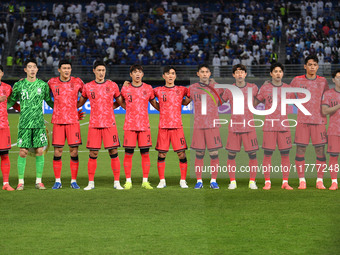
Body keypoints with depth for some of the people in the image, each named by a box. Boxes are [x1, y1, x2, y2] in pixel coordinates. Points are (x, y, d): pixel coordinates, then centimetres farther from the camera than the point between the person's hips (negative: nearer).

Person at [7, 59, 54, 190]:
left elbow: (49, 102, 17)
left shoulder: (43, 85, 7)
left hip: (39, 123, 1)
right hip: (24, 124, -1)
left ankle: (39, 181, 9)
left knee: (40, 151, 0)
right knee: (23, 152, -3)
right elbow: (11, 102, 13)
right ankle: (21, 182, 6)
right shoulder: (19, 85, 4)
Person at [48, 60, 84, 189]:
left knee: (74, 151, -2)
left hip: (73, 120, 0)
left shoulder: (77, 82, 3)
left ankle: (74, 181, 7)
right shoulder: (52, 82, 4)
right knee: (57, 152, -1)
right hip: (58, 121, 0)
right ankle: (57, 181, 8)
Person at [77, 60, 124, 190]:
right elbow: (80, 102, 19)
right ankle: (91, 183, 8)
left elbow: (121, 102, 16)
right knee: (93, 154, 0)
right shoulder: (87, 87, 7)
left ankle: (116, 182, 1)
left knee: (113, 153, -4)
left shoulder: (112, 85, 5)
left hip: (110, 123, 0)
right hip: (94, 124, 0)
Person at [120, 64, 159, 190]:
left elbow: (154, 103, 18)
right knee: (128, 153, -2)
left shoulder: (148, 88, 7)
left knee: (145, 153, -1)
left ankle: (145, 181, 5)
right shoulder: (125, 88, 5)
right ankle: (128, 181, 5)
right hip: (129, 125, -1)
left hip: (144, 125, 1)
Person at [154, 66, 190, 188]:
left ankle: (183, 180, 4)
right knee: (161, 154, 0)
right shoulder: (158, 90, 9)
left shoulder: (181, 90, 8)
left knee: (182, 154, -5)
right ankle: (162, 181, 9)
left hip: (177, 126, 0)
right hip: (163, 126, 0)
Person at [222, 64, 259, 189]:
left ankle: (252, 181, 6)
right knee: (231, 155, -1)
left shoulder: (253, 88, 5)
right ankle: (232, 182, 8)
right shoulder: (229, 90, 5)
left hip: (249, 126, 0)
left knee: (252, 154, -2)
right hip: (234, 126, 0)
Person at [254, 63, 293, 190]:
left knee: (285, 154, 1)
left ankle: (285, 183, 7)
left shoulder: (287, 88, 8)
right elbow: (255, 102, 10)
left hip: (284, 125, 2)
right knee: (268, 154, -1)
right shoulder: (265, 87, 2)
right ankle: (267, 182, 6)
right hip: (269, 126, -2)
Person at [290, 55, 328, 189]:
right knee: (300, 150, -4)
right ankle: (302, 181, 3)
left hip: (319, 120, 1)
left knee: (320, 151, -2)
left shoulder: (323, 81, 8)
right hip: (302, 120, -1)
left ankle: (320, 181, 6)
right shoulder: (297, 80, 4)